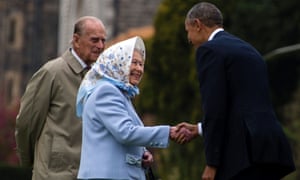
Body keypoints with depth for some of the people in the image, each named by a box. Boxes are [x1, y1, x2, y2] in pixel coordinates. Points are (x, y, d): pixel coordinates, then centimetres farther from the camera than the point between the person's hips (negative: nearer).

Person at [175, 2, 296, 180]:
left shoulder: (210, 50, -3)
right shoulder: (247, 49, 25)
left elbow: (215, 108, -11)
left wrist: (211, 164, -10)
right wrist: (200, 129, 35)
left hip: (244, 152, -9)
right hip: (269, 150, 9)